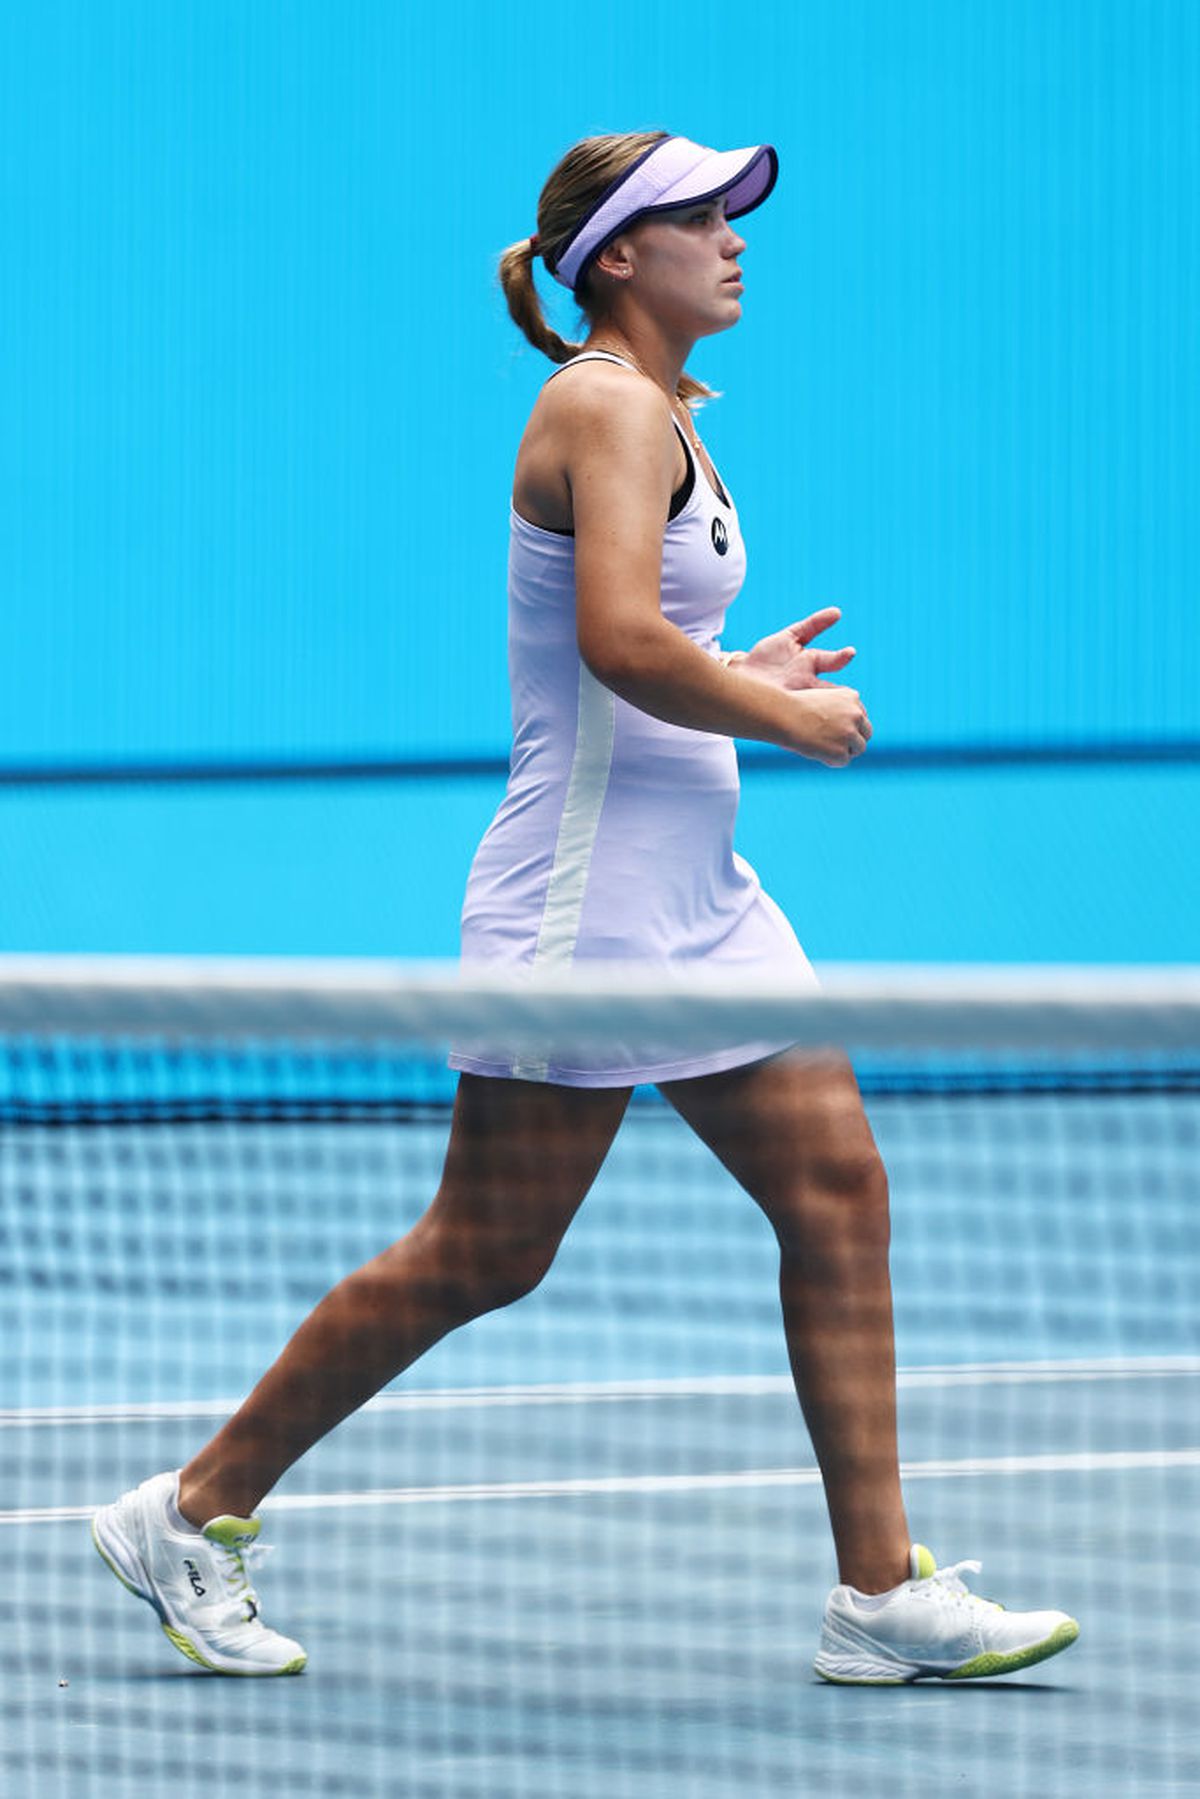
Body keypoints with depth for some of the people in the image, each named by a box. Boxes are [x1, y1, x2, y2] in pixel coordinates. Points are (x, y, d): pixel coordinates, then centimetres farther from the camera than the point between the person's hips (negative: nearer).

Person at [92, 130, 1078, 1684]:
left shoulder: (657, 415, 16)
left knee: (838, 1190, 3)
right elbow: (618, 640, -27)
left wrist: (734, 680, 12)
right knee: (481, 1256, -3)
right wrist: (792, 723, -16)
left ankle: (879, 1590, 4)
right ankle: (190, 1516, 10)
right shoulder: (606, 406, -14)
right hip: (586, 899, -10)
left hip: (693, 894, 10)